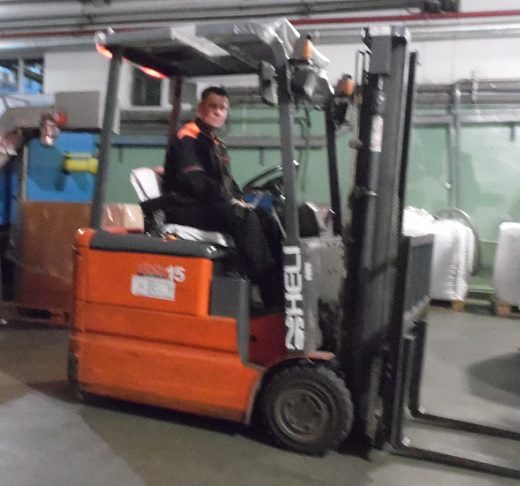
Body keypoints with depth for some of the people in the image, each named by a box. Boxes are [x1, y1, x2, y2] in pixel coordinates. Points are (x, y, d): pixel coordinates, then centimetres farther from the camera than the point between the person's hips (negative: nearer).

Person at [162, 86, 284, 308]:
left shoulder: (218, 145, 22)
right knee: (244, 218, -31)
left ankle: (280, 288, -18)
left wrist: (240, 200, 0)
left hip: (212, 207, 9)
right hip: (187, 209, -8)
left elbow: (228, 182, 21)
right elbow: (193, 179, -19)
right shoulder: (187, 138, -6)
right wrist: (229, 200, -21)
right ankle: (271, 291, -32)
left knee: (266, 219, -10)